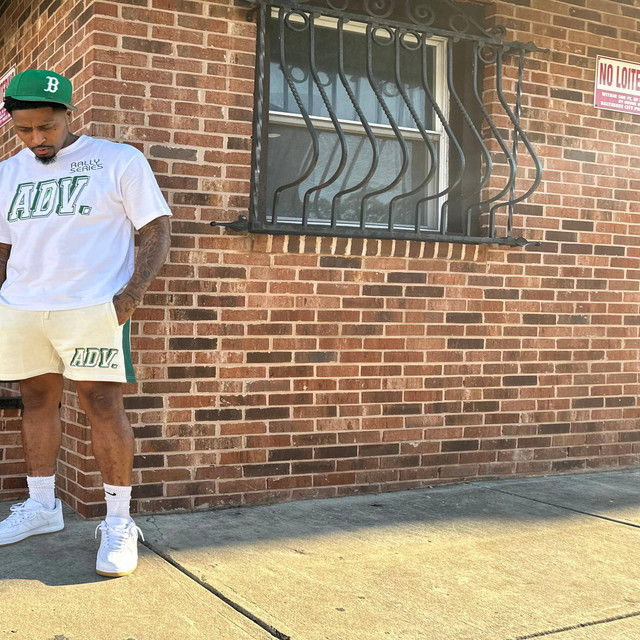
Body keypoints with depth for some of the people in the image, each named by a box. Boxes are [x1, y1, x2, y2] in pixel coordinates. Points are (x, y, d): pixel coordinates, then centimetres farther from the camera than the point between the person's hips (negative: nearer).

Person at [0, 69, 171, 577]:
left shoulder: (119, 160, 0)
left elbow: (157, 229, -2)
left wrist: (132, 294, -13)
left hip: (92, 308, -5)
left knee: (104, 407, -6)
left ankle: (119, 522, 2)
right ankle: (42, 506, 25)